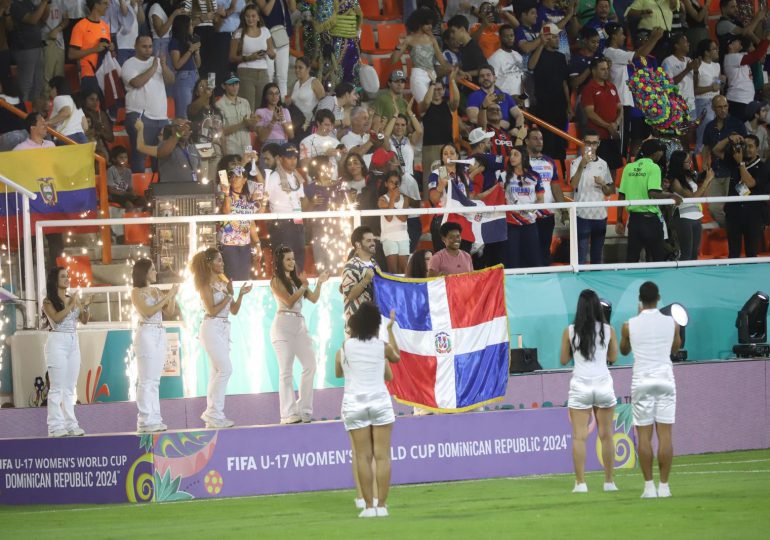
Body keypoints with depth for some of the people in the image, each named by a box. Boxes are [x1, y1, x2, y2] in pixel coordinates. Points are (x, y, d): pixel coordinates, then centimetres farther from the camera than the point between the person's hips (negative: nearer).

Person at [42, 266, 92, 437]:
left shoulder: (72, 299, 12)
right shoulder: (49, 302, -3)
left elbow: (84, 320, 8)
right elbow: (56, 318, -18)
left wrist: (85, 306, -9)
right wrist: (71, 305, -19)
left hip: (73, 343, 6)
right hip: (57, 343, -6)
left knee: (70, 388, 7)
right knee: (57, 387, -7)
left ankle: (70, 424, 9)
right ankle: (56, 426, -7)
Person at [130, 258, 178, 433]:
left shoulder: (155, 291, 15)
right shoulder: (137, 292, -4)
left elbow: (169, 312, 15)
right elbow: (148, 312, -16)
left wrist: (172, 296, 0)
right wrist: (167, 297, -15)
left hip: (159, 335, 7)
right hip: (146, 334, -7)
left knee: (155, 380, 7)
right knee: (146, 380, -7)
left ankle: (154, 419, 8)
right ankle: (145, 421, -7)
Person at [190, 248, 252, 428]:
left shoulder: (224, 283, 13)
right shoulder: (206, 285, -7)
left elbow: (234, 310, 13)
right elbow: (212, 310, -14)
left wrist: (240, 295, -2)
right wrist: (229, 295, -13)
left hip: (223, 329, 8)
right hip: (212, 328, -8)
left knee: (217, 372, 7)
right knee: (225, 369, -14)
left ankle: (213, 416, 10)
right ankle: (213, 412, -12)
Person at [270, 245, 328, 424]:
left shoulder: (296, 279, 15)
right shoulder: (277, 281, -1)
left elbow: (313, 299, 11)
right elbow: (289, 301, -11)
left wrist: (319, 283, -1)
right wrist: (304, 286, -13)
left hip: (299, 325, 6)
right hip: (283, 325, -6)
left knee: (310, 365, 0)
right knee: (286, 370, -6)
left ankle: (304, 410, 7)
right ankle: (289, 414, -6)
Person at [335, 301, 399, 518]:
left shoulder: (344, 348, -1)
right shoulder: (382, 347, 0)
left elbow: (338, 372, 14)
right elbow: (396, 356, 23)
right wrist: (390, 329, 33)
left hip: (354, 404, 0)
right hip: (380, 401, 0)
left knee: (363, 457, 1)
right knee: (382, 456, 1)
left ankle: (369, 506, -2)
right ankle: (382, 505, -4)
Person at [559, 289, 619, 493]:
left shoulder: (570, 332, -3)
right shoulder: (608, 330, 0)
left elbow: (564, 360, 6)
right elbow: (613, 358, 11)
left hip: (580, 386, -1)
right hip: (603, 384, 1)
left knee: (579, 436, -1)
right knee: (606, 436, 8)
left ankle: (580, 482, -7)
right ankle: (609, 482, 10)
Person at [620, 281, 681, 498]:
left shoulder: (629, 326, -4)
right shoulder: (671, 323, 0)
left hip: (642, 381, -1)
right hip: (665, 380, 1)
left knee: (644, 435, 2)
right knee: (665, 434, 1)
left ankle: (649, 486, -2)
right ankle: (664, 486, -2)